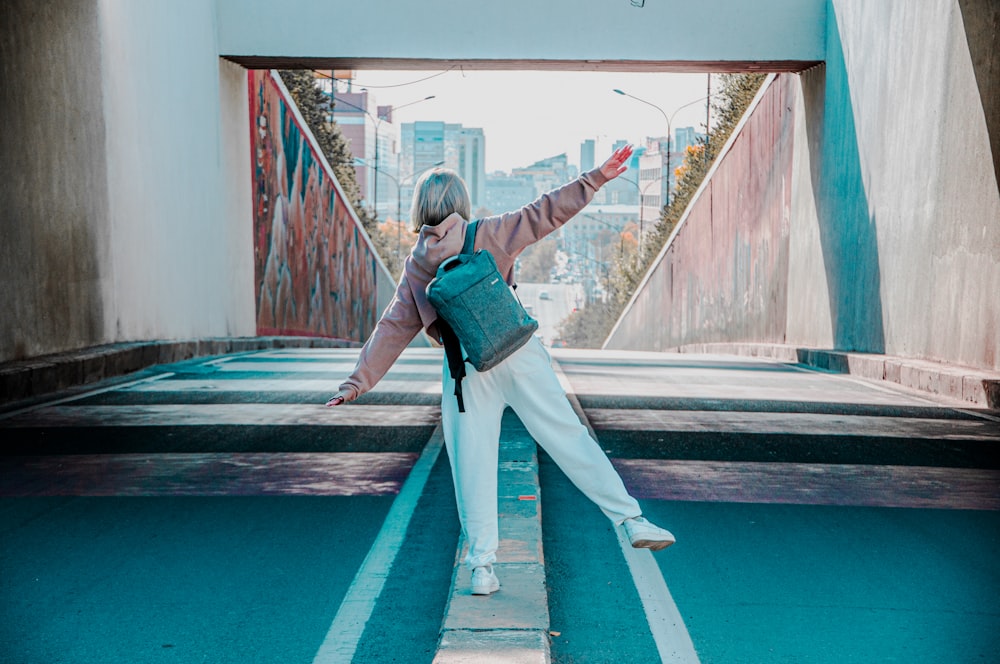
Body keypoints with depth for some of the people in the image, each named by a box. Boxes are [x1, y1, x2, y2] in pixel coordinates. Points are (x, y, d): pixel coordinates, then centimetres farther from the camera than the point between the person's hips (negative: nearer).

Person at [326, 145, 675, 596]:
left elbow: (393, 328, 9)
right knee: (568, 438, 1)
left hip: (465, 369, 1)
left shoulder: (414, 265, 11)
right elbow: (544, 213, 0)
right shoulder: (486, 235, 4)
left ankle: (482, 566, 6)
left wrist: (359, 381, 13)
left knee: (472, 465, 6)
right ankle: (631, 519, 2)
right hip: (516, 352, -1)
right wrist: (597, 177, 2)